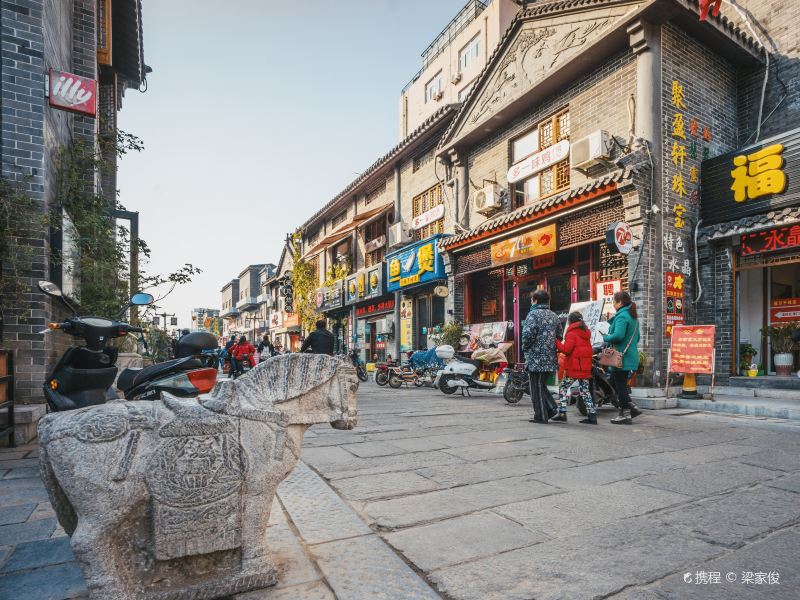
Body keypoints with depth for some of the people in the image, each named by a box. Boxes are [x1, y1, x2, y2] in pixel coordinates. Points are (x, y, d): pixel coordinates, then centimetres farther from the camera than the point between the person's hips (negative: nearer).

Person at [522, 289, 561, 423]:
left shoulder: (534, 314, -12)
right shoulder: (554, 315, 14)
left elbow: (528, 334, -21)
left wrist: (525, 347, -4)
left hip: (536, 358, -8)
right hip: (551, 358, 8)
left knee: (537, 387, 1)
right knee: (541, 385, 21)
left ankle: (540, 416, 6)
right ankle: (552, 409, 15)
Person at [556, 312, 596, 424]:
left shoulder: (572, 333, -10)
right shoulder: (586, 332, 15)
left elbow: (566, 349, -16)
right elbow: (587, 349, 19)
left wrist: (557, 342, -6)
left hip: (574, 367, -7)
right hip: (586, 367, 7)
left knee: (563, 388, 3)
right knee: (584, 391, 9)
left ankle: (562, 412, -2)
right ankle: (592, 415, 5)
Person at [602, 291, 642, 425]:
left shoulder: (622, 316, -16)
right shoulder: (633, 316, 15)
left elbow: (618, 335, -27)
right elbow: (636, 337, 22)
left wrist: (606, 337, -11)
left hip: (621, 357, -10)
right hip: (630, 355, 10)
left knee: (620, 385, 0)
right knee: (615, 382, 19)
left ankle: (626, 415, 7)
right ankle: (631, 408, 20)